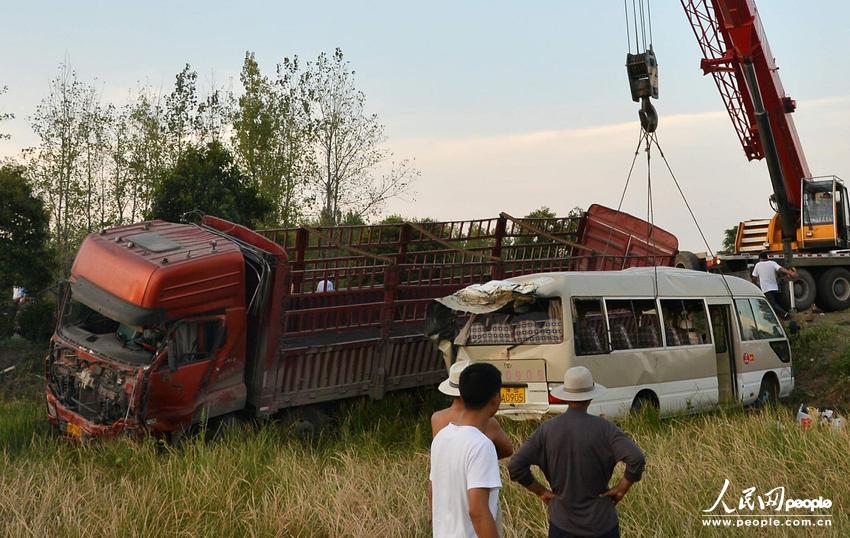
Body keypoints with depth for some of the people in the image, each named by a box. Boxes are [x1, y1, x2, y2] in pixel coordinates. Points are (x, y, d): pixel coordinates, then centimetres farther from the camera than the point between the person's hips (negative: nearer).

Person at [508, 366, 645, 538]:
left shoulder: (547, 429, -5)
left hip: (562, 524, 1)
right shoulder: (603, 428, -10)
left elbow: (515, 466, -8)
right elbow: (637, 459, -21)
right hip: (601, 524, -1)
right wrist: (622, 489, -6)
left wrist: (541, 491, 2)